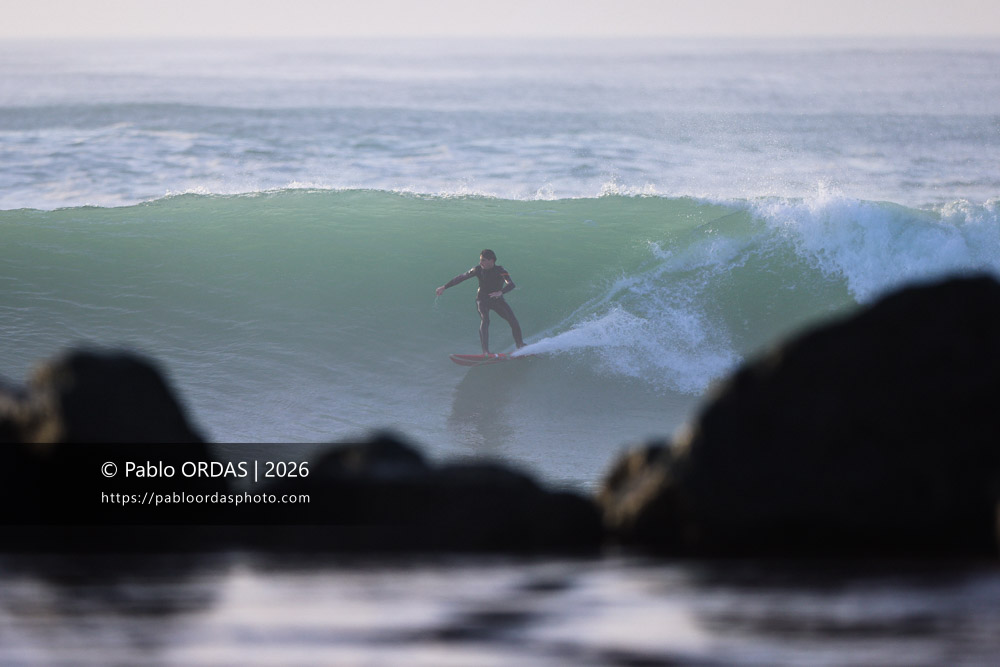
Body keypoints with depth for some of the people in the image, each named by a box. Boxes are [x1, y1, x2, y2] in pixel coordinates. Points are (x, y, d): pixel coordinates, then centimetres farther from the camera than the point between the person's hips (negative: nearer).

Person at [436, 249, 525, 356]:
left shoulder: (500, 271, -17)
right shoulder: (478, 269, -11)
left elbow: (511, 284, -31)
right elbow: (461, 277, -2)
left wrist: (501, 292, -51)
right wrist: (444, 287, -1)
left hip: (497, 299, 1)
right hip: (482, 299, -1)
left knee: (513, 321, -8)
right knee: (484, 320, -25)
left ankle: (520, 346, 13)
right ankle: (485, 351, -36)